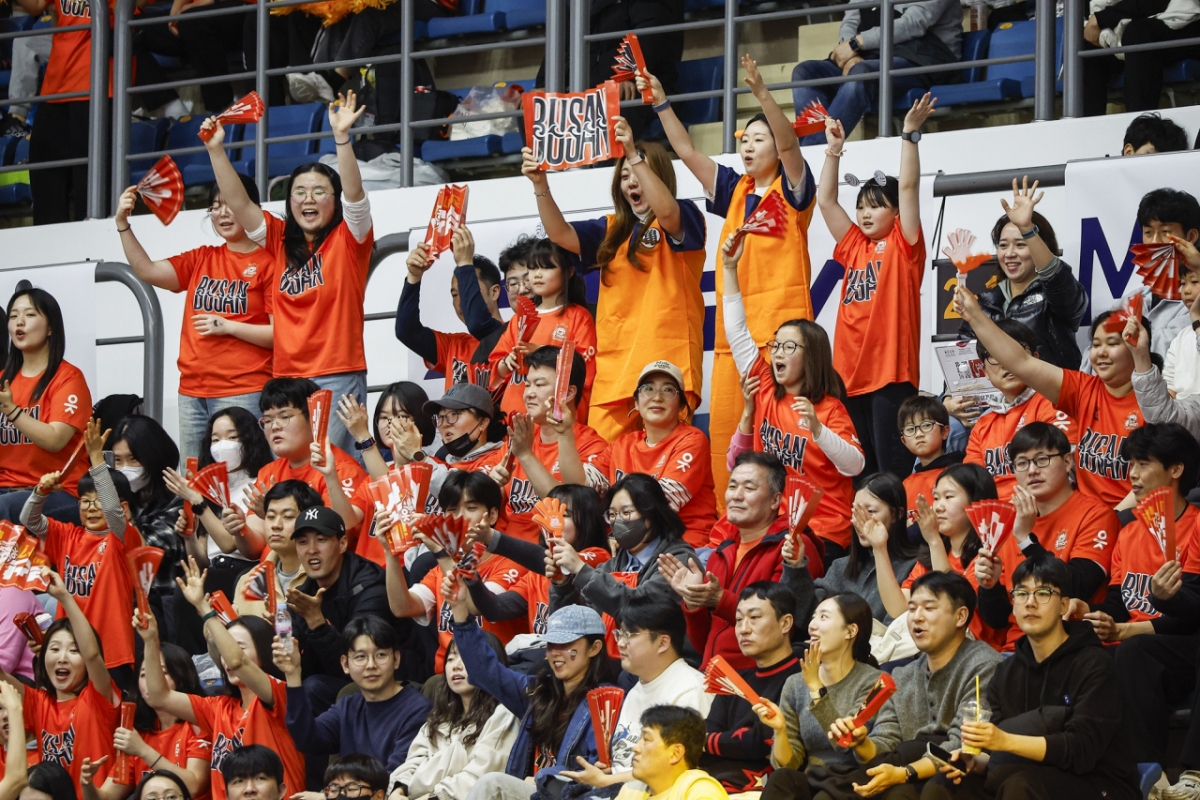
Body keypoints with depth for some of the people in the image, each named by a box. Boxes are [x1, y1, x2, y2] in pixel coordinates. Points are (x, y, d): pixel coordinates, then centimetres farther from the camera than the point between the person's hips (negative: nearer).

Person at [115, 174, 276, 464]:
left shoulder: (268, 263, -4)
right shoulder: (201, 260, 15)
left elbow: (282, 334, -9)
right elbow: (148, 271, 7)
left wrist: (227, 326, -14)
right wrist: (122, 224, -2)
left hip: (243, 393, -7)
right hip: (192, 392, 7)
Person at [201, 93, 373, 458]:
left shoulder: (348, 238, 3)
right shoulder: (279, 240, 14)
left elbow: (354, 194, -13)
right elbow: (238, 203, 8)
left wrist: (341, 137, -26)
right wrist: (216, 150, -2)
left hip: (337, 378, -4)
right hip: (286, 378, 4)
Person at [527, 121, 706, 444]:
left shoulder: (682, 218, 5)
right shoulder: (612, 229, 20)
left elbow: (666, 211, -17)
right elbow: (560, 234, 11)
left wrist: (635, 156, -26)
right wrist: (541, 185, -4)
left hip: (665, 356, -5)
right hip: (614, 360, 5)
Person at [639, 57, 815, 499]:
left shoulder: (792, 190, 3)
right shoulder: (733, 190, 18)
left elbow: (788, 144, -15)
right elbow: (687, 151, 14)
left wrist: (760, 91, -29)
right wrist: (660, 103, 2)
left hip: (781, 326, -6)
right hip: (733, 328, 6)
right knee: (725, 425, 1)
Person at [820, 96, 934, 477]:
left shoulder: (903, 245, 3)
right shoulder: (854, 246, 18)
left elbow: (908, 187, -6)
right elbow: (826, 201, 19)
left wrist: (910, 134, -9)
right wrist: (834, 149, 16)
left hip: (891, 370, -6)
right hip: (851, 370, 6)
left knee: (892, 466, -9)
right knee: (859, 469, 7)